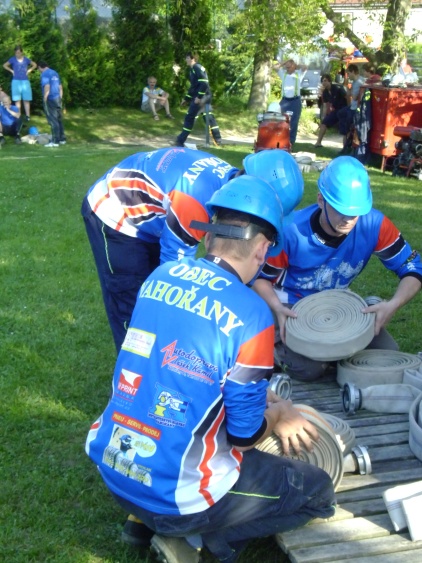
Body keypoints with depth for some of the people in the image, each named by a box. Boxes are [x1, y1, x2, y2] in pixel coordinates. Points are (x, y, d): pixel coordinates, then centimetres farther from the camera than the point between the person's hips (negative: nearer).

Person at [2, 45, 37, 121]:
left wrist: (29, 70, 5)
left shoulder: (26, 59, 3)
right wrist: (11, 71, 1)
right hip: (16, 81, -1)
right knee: (17, 100, -1)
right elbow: (5, 65, 11)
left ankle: (28, 116, 4)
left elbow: (34, 65, 17)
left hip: (25, 81, 1)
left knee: (26, 100, 1)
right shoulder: (13, 59, -1)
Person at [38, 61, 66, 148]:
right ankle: (62, 139, 20)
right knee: (59, 119, 14)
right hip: (57, 99, 8)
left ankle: (55, 141, -6)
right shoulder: (55, 73, 15)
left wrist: (45, 99, -14)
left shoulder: (45, 74, -9)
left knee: (53, 121, -6)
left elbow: (47, 87, -20)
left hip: (50, 99, -8)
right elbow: (60, 87, 18)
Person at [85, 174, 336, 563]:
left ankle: (147, 519, 16)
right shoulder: (250, 314, -17)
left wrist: (262, 396, 22)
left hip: (110, 468, 7)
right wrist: (278, 413, 12)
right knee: (318, 491, 12)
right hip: (176, 495, -6)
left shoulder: (160, 277, 2)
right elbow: (244, 435, -10)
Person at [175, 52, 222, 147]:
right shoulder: (193, 69, 20)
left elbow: (204, 83, -20)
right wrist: (186, 99, 26)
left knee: (189, 117, -5)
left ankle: (180, 141, 0)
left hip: (201, 97, -10)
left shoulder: (197, 68, -10)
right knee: (209, 117, 10)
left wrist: (198, 97, -22)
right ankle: (218, 139, 12)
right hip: (205, 97, 10)